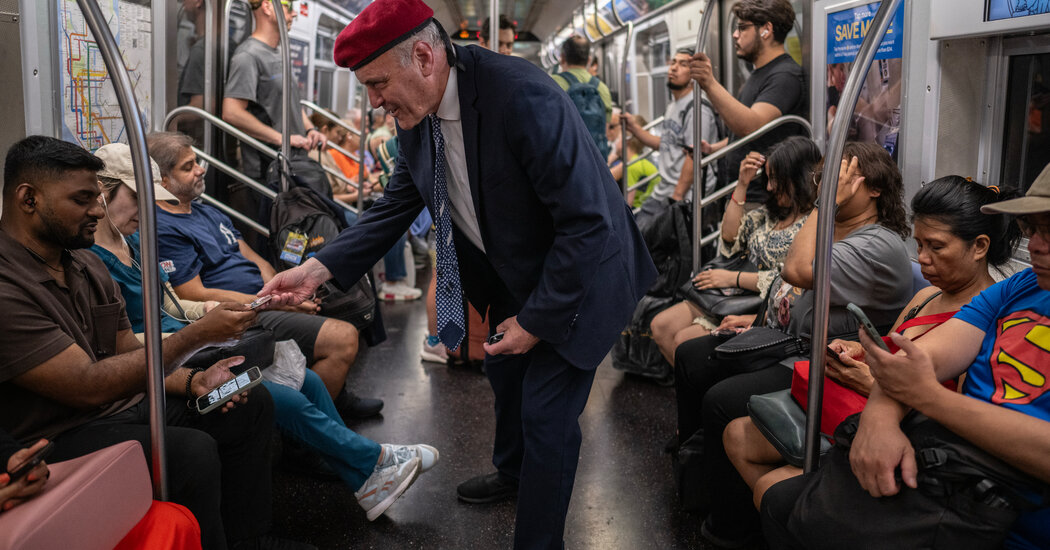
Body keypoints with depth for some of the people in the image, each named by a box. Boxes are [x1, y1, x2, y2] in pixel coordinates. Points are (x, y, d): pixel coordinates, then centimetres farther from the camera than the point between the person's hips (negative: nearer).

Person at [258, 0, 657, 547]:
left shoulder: (523, 96, -34)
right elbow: (397, 204, 3)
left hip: (578, 275, -8)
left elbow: (585, 223, -31)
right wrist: (318, 268, -8)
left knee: (547, 412, -3)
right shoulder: (416, 117, -8)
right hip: (513, 273, 8)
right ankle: (512, 471, 54)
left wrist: (536, 321, -23)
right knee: (504, 370, 25)